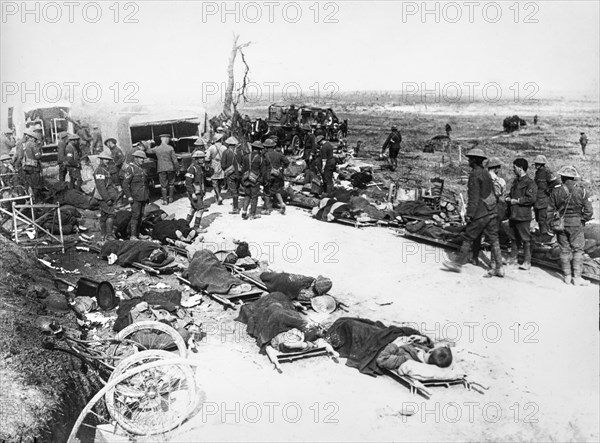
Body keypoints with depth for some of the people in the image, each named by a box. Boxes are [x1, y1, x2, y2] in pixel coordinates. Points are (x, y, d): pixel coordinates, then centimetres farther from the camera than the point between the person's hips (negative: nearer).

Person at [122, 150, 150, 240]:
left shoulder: (142, 169, 19)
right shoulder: (130, 168, -8)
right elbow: (125, 184, -13)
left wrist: (147, 195, 23)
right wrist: (129, 196, -18)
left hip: (143, 197, 8)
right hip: (135, 197, -8)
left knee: (140, 215, 9)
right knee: (135, 215, -10)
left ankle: (137, 235, 16)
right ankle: (133, 236, -8)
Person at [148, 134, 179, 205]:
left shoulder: (156, 149, -3)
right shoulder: (170, 148, -9)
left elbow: (149, 151, 15)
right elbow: (175, 160, -9)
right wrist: (177, 168, 1)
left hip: (161, 169, 1)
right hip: (170, 168, -1)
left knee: (163, 185, 6)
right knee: (171, 183, 16)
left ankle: (165, 200, 6)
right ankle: (171, 198, 20)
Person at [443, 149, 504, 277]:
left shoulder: (475, 175, -13)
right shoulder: (486, 173, 14)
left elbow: (474, 197, -18)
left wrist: (469, 214, -16)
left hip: (480, 214, -8)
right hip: (491, 212, 8)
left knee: (468, 238, 2)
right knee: (493, 239, 7)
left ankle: (458, 263, 11)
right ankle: (499, 268, 8)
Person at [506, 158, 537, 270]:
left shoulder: (530, 183, -11)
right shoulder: (516, 181, 16)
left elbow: (531, 199, -20)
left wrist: (517, 201, -15)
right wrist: (508, 198, 5)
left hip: (523, 215, -8)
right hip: (512, 214, 8)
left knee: (525, 239, -2)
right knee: (513, 237, 15)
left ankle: (527, 262, 5)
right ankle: (513, 258, 27)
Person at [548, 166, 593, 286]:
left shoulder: (556, 192, -4)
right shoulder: (581, 190, -5)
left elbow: (550, 210, -1)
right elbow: (588, 211, -5)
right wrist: (583, 220, 10)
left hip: (561, 223, 1)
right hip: (576, 223, -1)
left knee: (564, 250, 9)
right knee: (577, 250, 6)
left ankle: (567, 276, 13)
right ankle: (577, 277, 3)